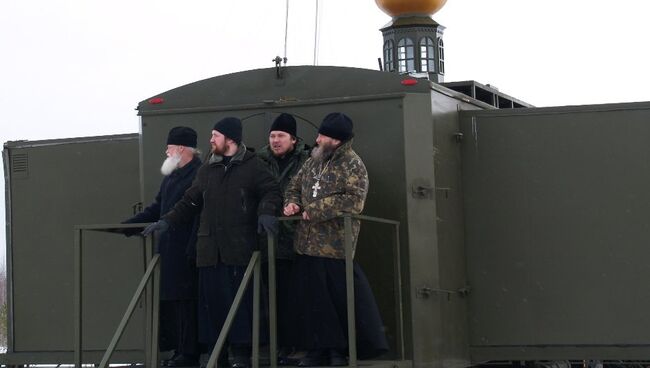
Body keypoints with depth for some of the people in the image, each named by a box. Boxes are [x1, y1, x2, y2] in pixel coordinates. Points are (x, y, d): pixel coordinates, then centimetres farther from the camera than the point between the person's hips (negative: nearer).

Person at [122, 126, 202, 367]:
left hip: (185, 252, -9)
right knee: (170, 300, 8)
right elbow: (157, 209, 24)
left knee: (184, 300, -5)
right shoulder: (171, 176, 19)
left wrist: (192, 249, -21)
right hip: (169, 251, 9)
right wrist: (128, 225, 17)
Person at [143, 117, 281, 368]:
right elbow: (190, 202, 23)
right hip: (209, 249, 5)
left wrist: (266, 212, -21)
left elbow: (271, 192, -1)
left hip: (240, 247, -5)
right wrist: (167, 221, 14)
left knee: (239, 300, -6)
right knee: (211, 301, 2)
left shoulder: (252, 166, 3)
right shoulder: (207, 170, 18)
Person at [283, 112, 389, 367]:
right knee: (313, 300, 10)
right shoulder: (313, 162, 15)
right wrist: (292, 203, 1)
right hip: (309, 245, 7)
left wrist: (315, 210, -16)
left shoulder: (352, 164, -8)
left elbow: (353, 200, -20)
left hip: (336, 247, -7)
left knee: (342, 301, -2)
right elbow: (294, 186, 25)